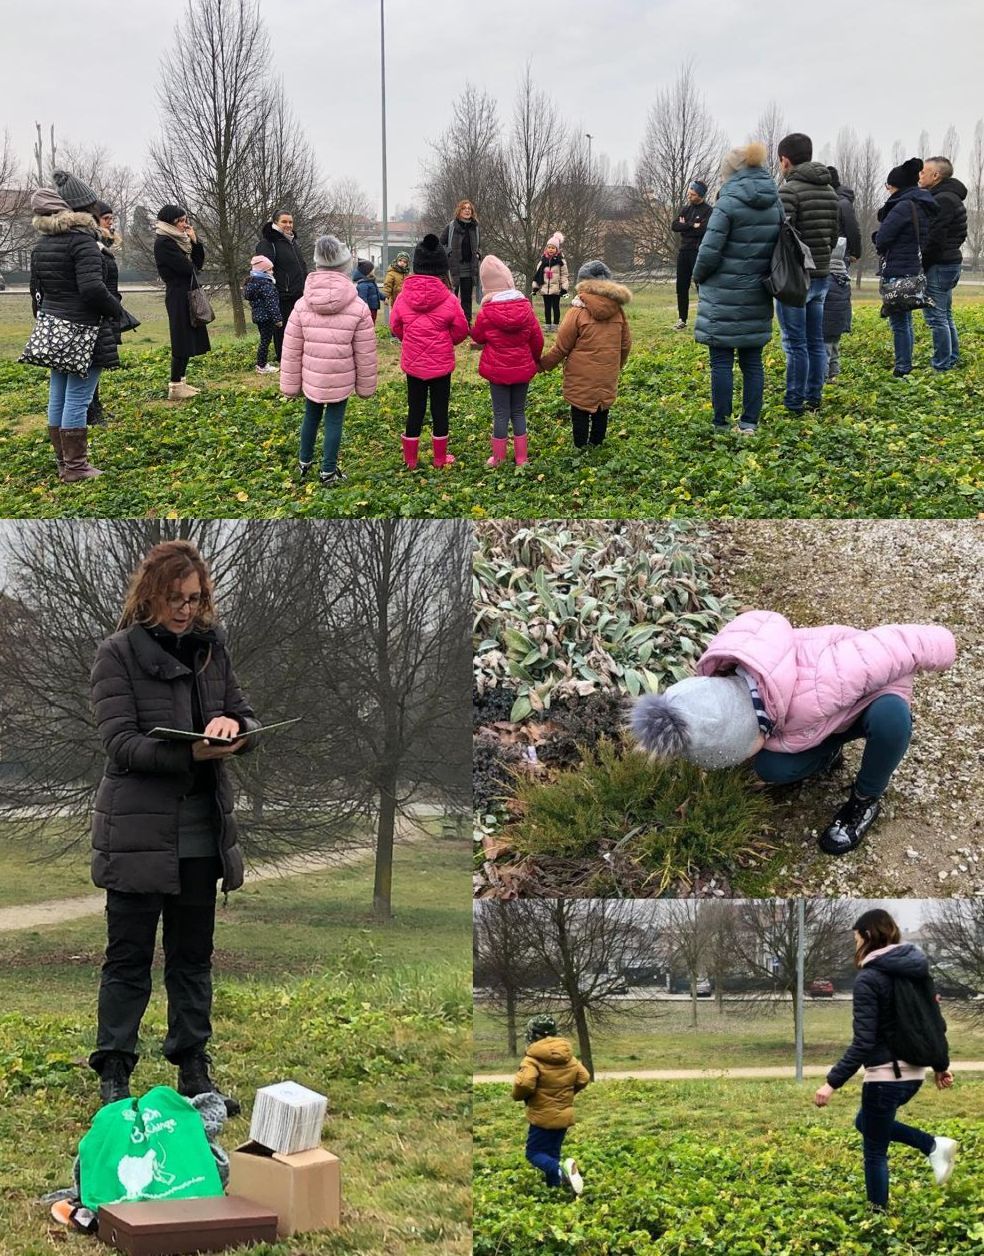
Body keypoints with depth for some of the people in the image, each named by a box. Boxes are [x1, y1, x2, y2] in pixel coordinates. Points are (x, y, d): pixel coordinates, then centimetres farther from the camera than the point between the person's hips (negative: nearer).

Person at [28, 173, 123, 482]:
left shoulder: (42, 243, 11)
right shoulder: (82, 239, -14)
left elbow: (36, 290, 16)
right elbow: (92, 288, -23)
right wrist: (116, 311, -7)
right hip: (83, 331, -8)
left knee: (58, 399, 11)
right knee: (77, 399, -4)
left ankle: (64, 463, 19)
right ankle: (76, 467, -1)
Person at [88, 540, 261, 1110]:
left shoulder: (213, 646, 9)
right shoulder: (119, 653, -7)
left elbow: (248, 719, 12)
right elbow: (120, 742, -15)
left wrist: (232, 725, -13)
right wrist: (192, 753, -28)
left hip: (203, 833, 5)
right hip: (139, 832, -5)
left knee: (194, 957, 13)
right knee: (129, 958, 2)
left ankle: (194, 1070, 22)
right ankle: (114, 1074, 10)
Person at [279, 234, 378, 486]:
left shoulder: (303, 305, -5)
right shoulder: (358, 308, -10)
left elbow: (292, 350, -1)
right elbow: (365, 352, -5)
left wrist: (290, 384, 8)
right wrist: (365, 385, 8)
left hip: (311, 378, 3)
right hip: (341, 380, -2)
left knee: (311, 417, 21)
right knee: (334, 421, 7)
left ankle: (304, 462, 35)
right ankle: (328, 471, 13)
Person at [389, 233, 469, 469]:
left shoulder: (403, 298, -10)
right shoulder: (448, 300, -16)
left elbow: (395, 326, 2)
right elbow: (461, 330, -7)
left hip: (413, 361, 2)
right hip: (441, 363, -2)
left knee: (415, 410, 13)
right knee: (440, 410, 11)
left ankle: (410, 459, 18)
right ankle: (440, 458, 19)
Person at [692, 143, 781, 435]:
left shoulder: (728, 204, -14)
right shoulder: (775, 205, 6)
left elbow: (709, 252, -15)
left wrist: (698, 276, 3)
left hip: (724, 299, -6)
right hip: (757, 298, 6)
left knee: (721, 361, 1)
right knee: (752, 361, 11)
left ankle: (722, 423, 4)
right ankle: (750, 422, 13)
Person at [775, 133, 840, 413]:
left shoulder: (789, 189, -15)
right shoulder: (829, 191, 11)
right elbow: (835, 234, 16)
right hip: (822, 275, 8)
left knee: (795, 344, -4)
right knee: (815, 341, 13)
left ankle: (794, 403, -1)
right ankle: (814, 398, 18)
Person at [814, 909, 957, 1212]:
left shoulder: (869, 978, -16)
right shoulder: (917, 969, 6)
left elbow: (863, 1042, -21)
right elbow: (936, 1022, 12)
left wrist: (832, 1082, -19)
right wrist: (941, 1066, 25)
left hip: (886, 1075, -8)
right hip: (914, 1073, 8)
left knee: (874, 1152, 7)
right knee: (866, 1123, 28)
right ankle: (935, 1146, 13)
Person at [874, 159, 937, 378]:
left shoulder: (904, 207, -16)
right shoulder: (924, 207, 13)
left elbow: (882, 238, -16)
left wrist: (882, 249, 7)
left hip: (898, 272, -10)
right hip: (915, 268, 10)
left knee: (899, 322, -6)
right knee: (905, 321, 16)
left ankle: (902, 369, -4)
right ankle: (905, 366, 22)